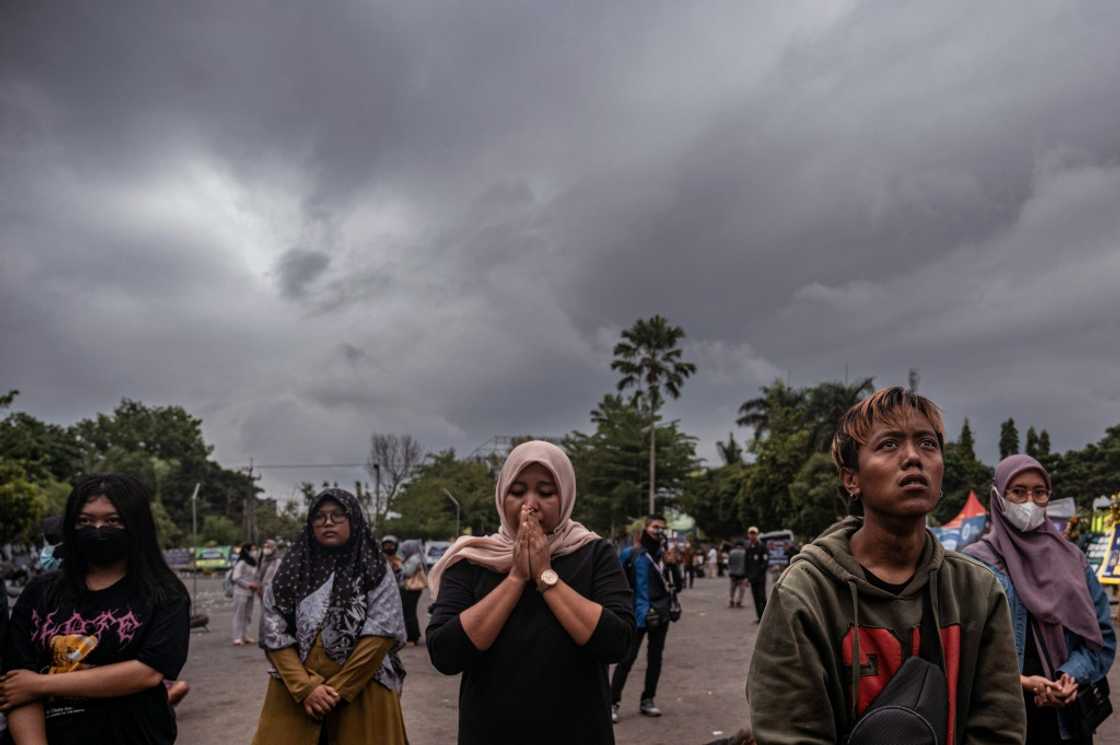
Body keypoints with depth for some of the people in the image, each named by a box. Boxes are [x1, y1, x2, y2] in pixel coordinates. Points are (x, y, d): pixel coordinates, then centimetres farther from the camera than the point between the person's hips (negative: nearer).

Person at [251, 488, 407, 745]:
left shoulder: (375, 570, -2)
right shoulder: (292, 569, 4)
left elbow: (380, 635, -9)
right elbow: (275, 635, -1)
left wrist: (338, 689, -12)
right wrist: (306, 687, -12)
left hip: (362, 695, -1)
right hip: (295, 695, 2)